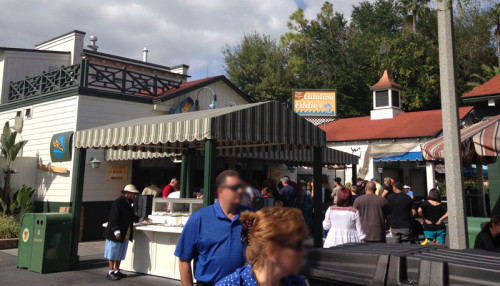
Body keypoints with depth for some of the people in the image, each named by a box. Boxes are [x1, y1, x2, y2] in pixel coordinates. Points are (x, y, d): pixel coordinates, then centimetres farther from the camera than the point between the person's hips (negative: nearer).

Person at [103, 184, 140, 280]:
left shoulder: (129, 203, 13)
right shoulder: (118, 202, -13)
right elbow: (114, 218, -18)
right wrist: (117, 231, -22)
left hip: (125, 235, 8)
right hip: (116, 234, -8)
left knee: (120, 254, 14)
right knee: (113, 253, 2)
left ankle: (117, 271, 23)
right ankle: (110, 272, 10)